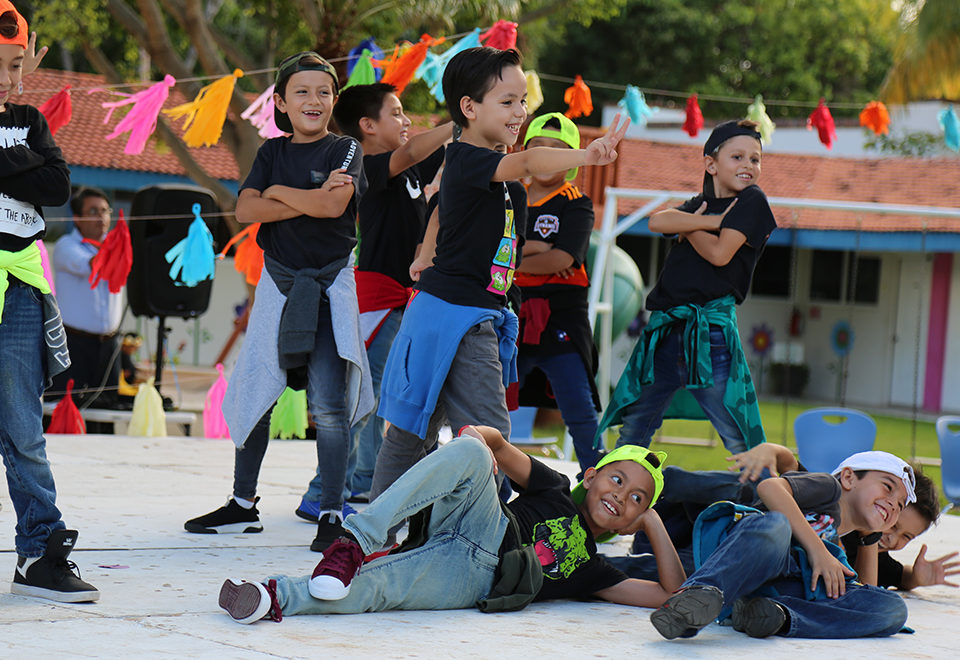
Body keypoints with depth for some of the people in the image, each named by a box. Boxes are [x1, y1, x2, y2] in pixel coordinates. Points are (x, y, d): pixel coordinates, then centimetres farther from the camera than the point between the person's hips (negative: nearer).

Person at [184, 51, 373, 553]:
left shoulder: (345, 150, -1)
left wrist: (278, 192, -7)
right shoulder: (272, 152, 11)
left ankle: (332, 515, -5)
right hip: (278, 281, 5)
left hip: (329, 282, -5)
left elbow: (333, 205, -19)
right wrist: (310, 200, -13)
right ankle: (243, 504, 23)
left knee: (327, 402, -12)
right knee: (252, 394, 10)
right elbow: (246, 210, -4)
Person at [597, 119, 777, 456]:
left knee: (738, 437, -8)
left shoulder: (752, 201, 0)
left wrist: (688, 228, 4)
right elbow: (658, 221, -3)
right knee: (633, 426, 15)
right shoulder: (701, 203, 17)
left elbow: (720, 253, -13)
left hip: (710, 326, -6)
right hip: (666, 326, 6)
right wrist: (713, 221, -12)